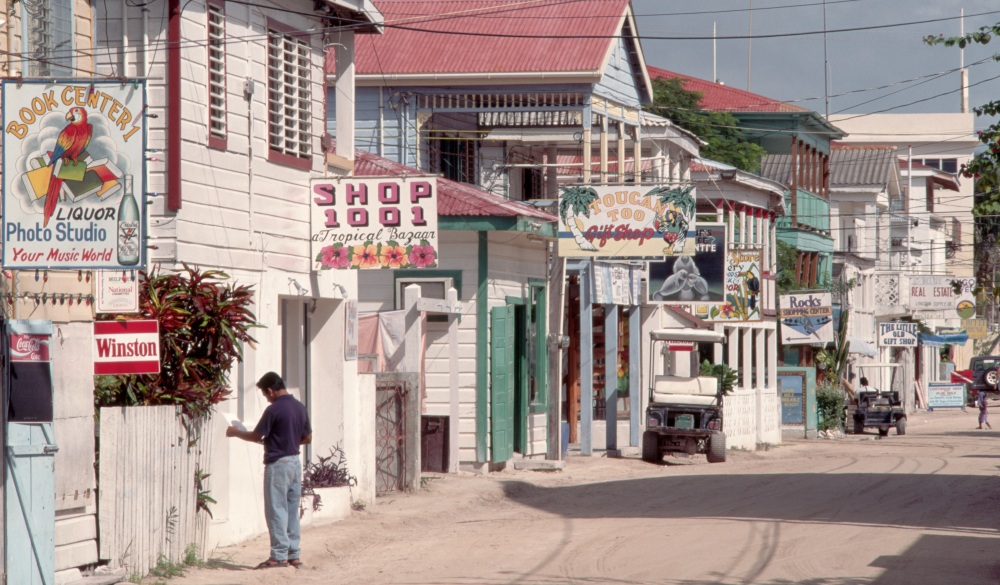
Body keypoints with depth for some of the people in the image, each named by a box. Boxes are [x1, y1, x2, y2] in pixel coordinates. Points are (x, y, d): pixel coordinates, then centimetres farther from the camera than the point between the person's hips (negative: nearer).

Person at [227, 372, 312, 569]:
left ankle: (279, 555, -4)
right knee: (292, 510, 11)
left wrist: (236, 432, 7)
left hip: (278, 464, -8)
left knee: (276, 510, -3)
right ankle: (294, 554, 12)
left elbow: (256, 436, -9)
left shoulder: (274, 410, -15)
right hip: (295, 462, 8)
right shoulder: (300, 407, 8)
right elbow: (307, 438, 15)